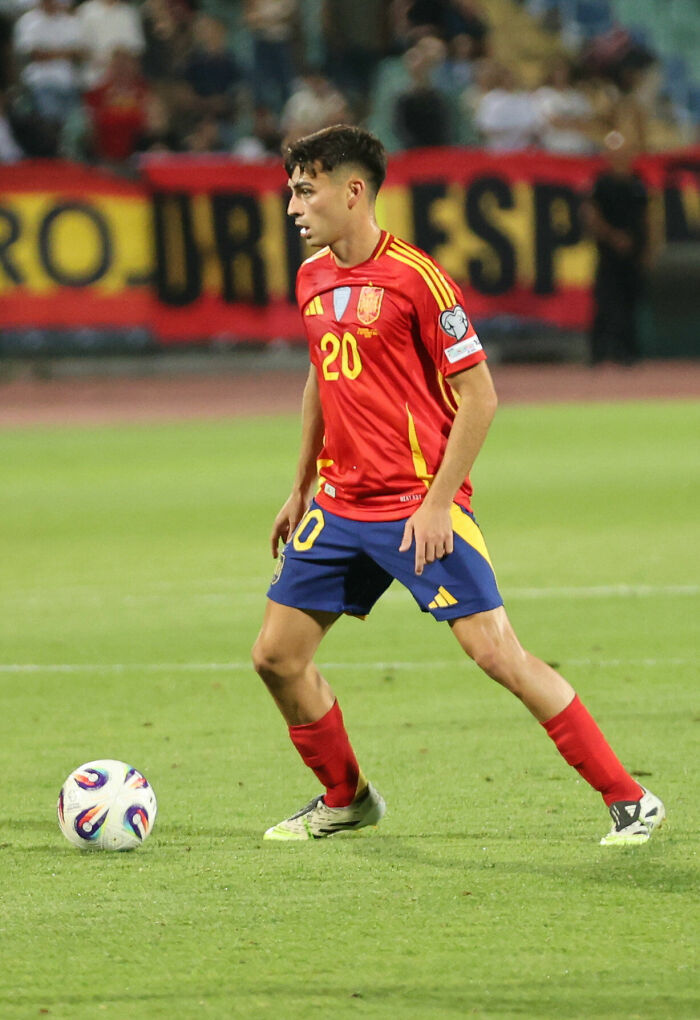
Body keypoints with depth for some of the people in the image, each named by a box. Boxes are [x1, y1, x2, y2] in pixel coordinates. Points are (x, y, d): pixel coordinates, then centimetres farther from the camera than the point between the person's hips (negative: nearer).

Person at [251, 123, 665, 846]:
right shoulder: (312, 279, 8)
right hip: (338, 506, 7)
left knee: (496, 651, -13)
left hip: (420, 508, -7)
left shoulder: (415, 278, -15)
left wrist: (437, 503, -16)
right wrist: (301, 489, 22)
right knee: (276, 655, 5)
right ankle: (345, 799, 26)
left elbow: (478, 395, -13)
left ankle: (629, 802, -7)